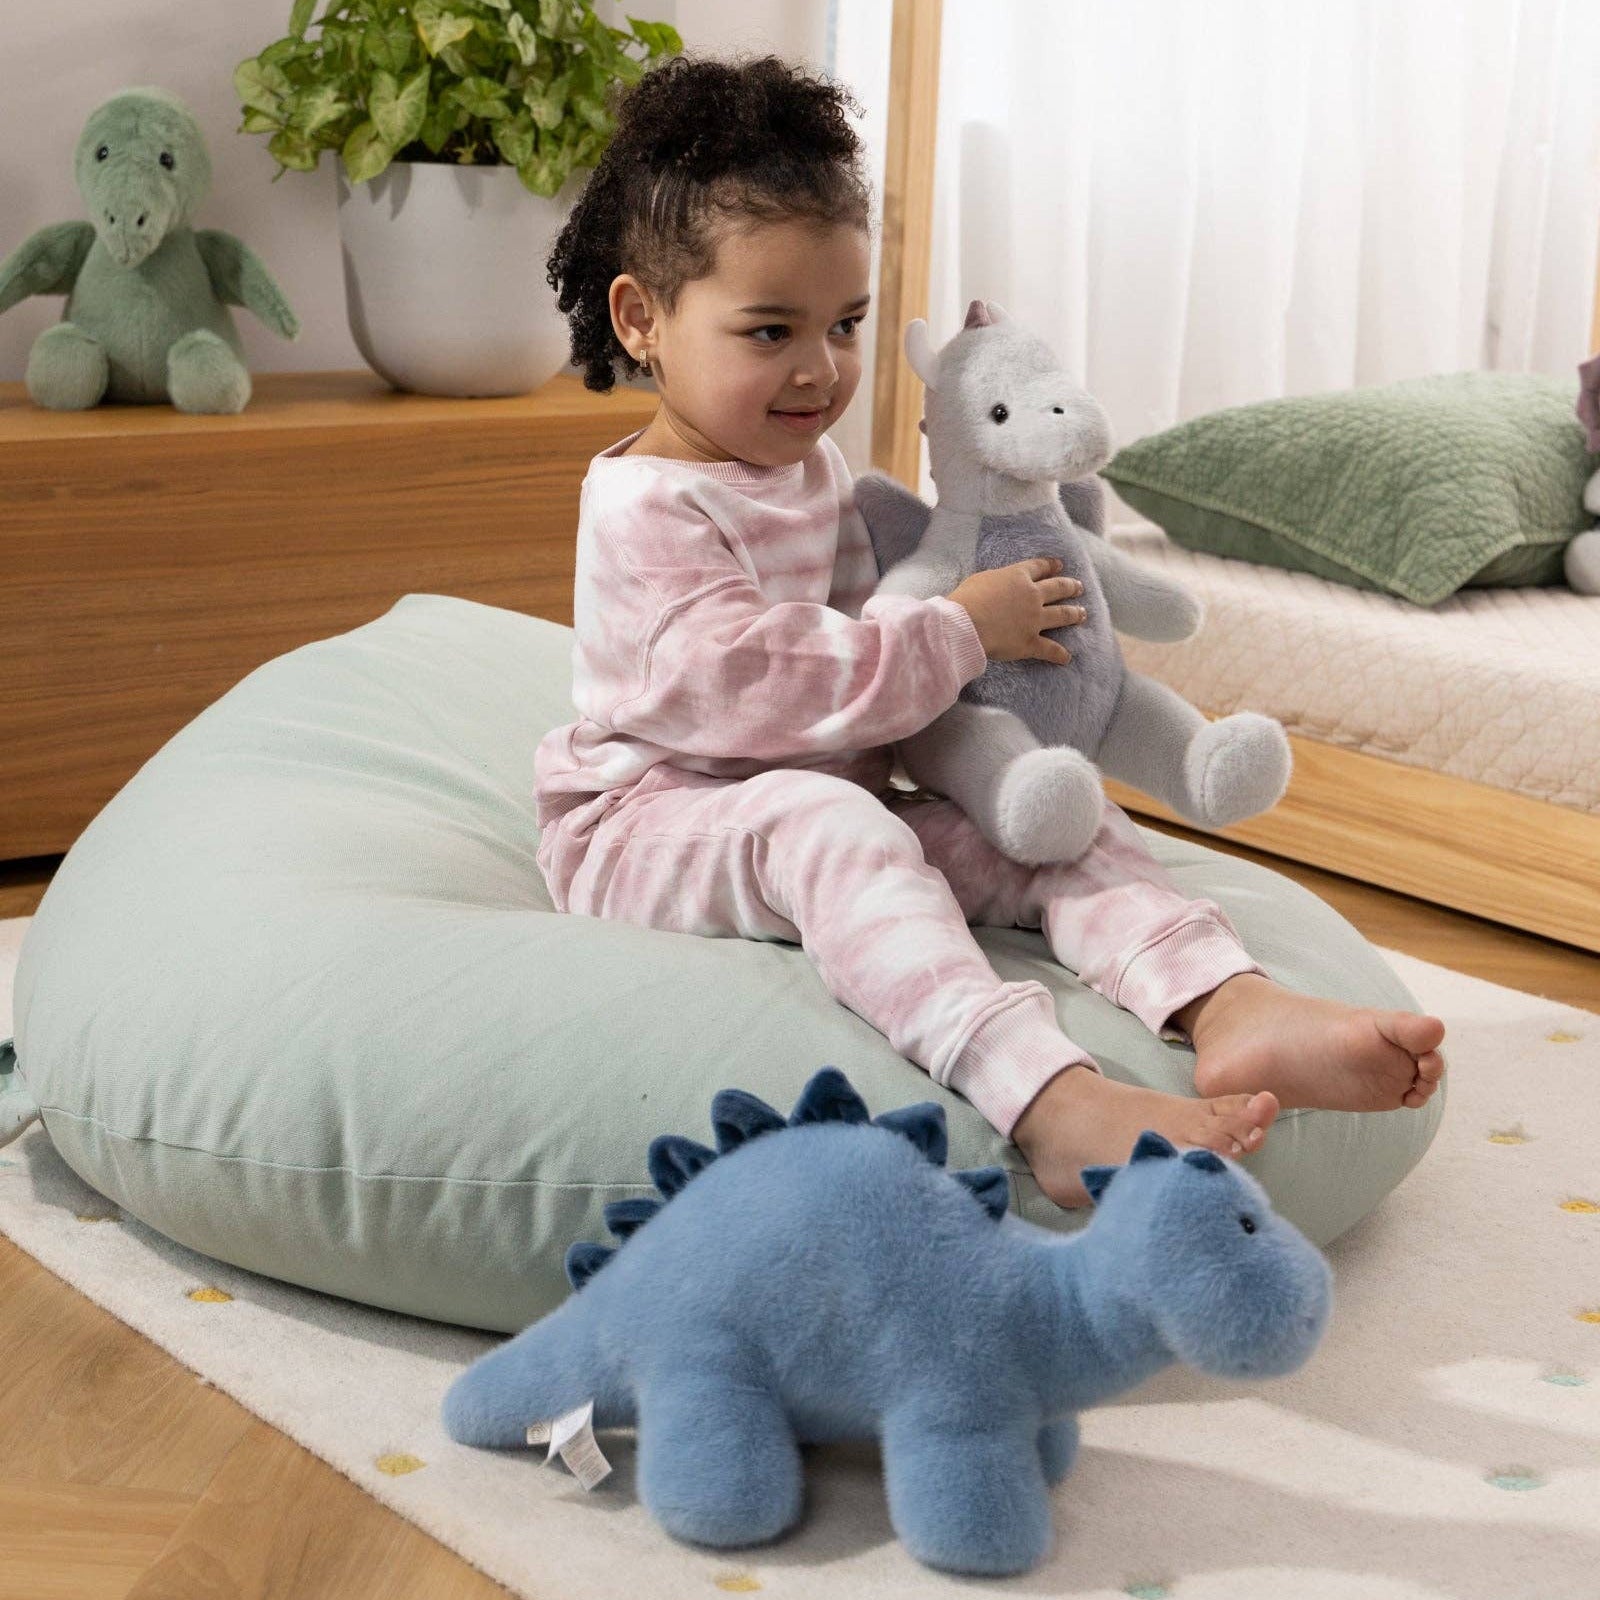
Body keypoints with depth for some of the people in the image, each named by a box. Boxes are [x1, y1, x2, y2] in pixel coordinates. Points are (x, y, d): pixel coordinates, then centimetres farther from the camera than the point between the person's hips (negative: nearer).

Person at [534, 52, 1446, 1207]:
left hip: (839, 806, 9)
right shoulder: (646, 506, -16)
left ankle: (1228, 1006, -36)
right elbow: (758, 682, -27)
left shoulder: (813, 465, 13)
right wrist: (957, 635, -21)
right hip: (651, 827, -8)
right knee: (817, 819, -39)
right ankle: (1049, 1101, -58)